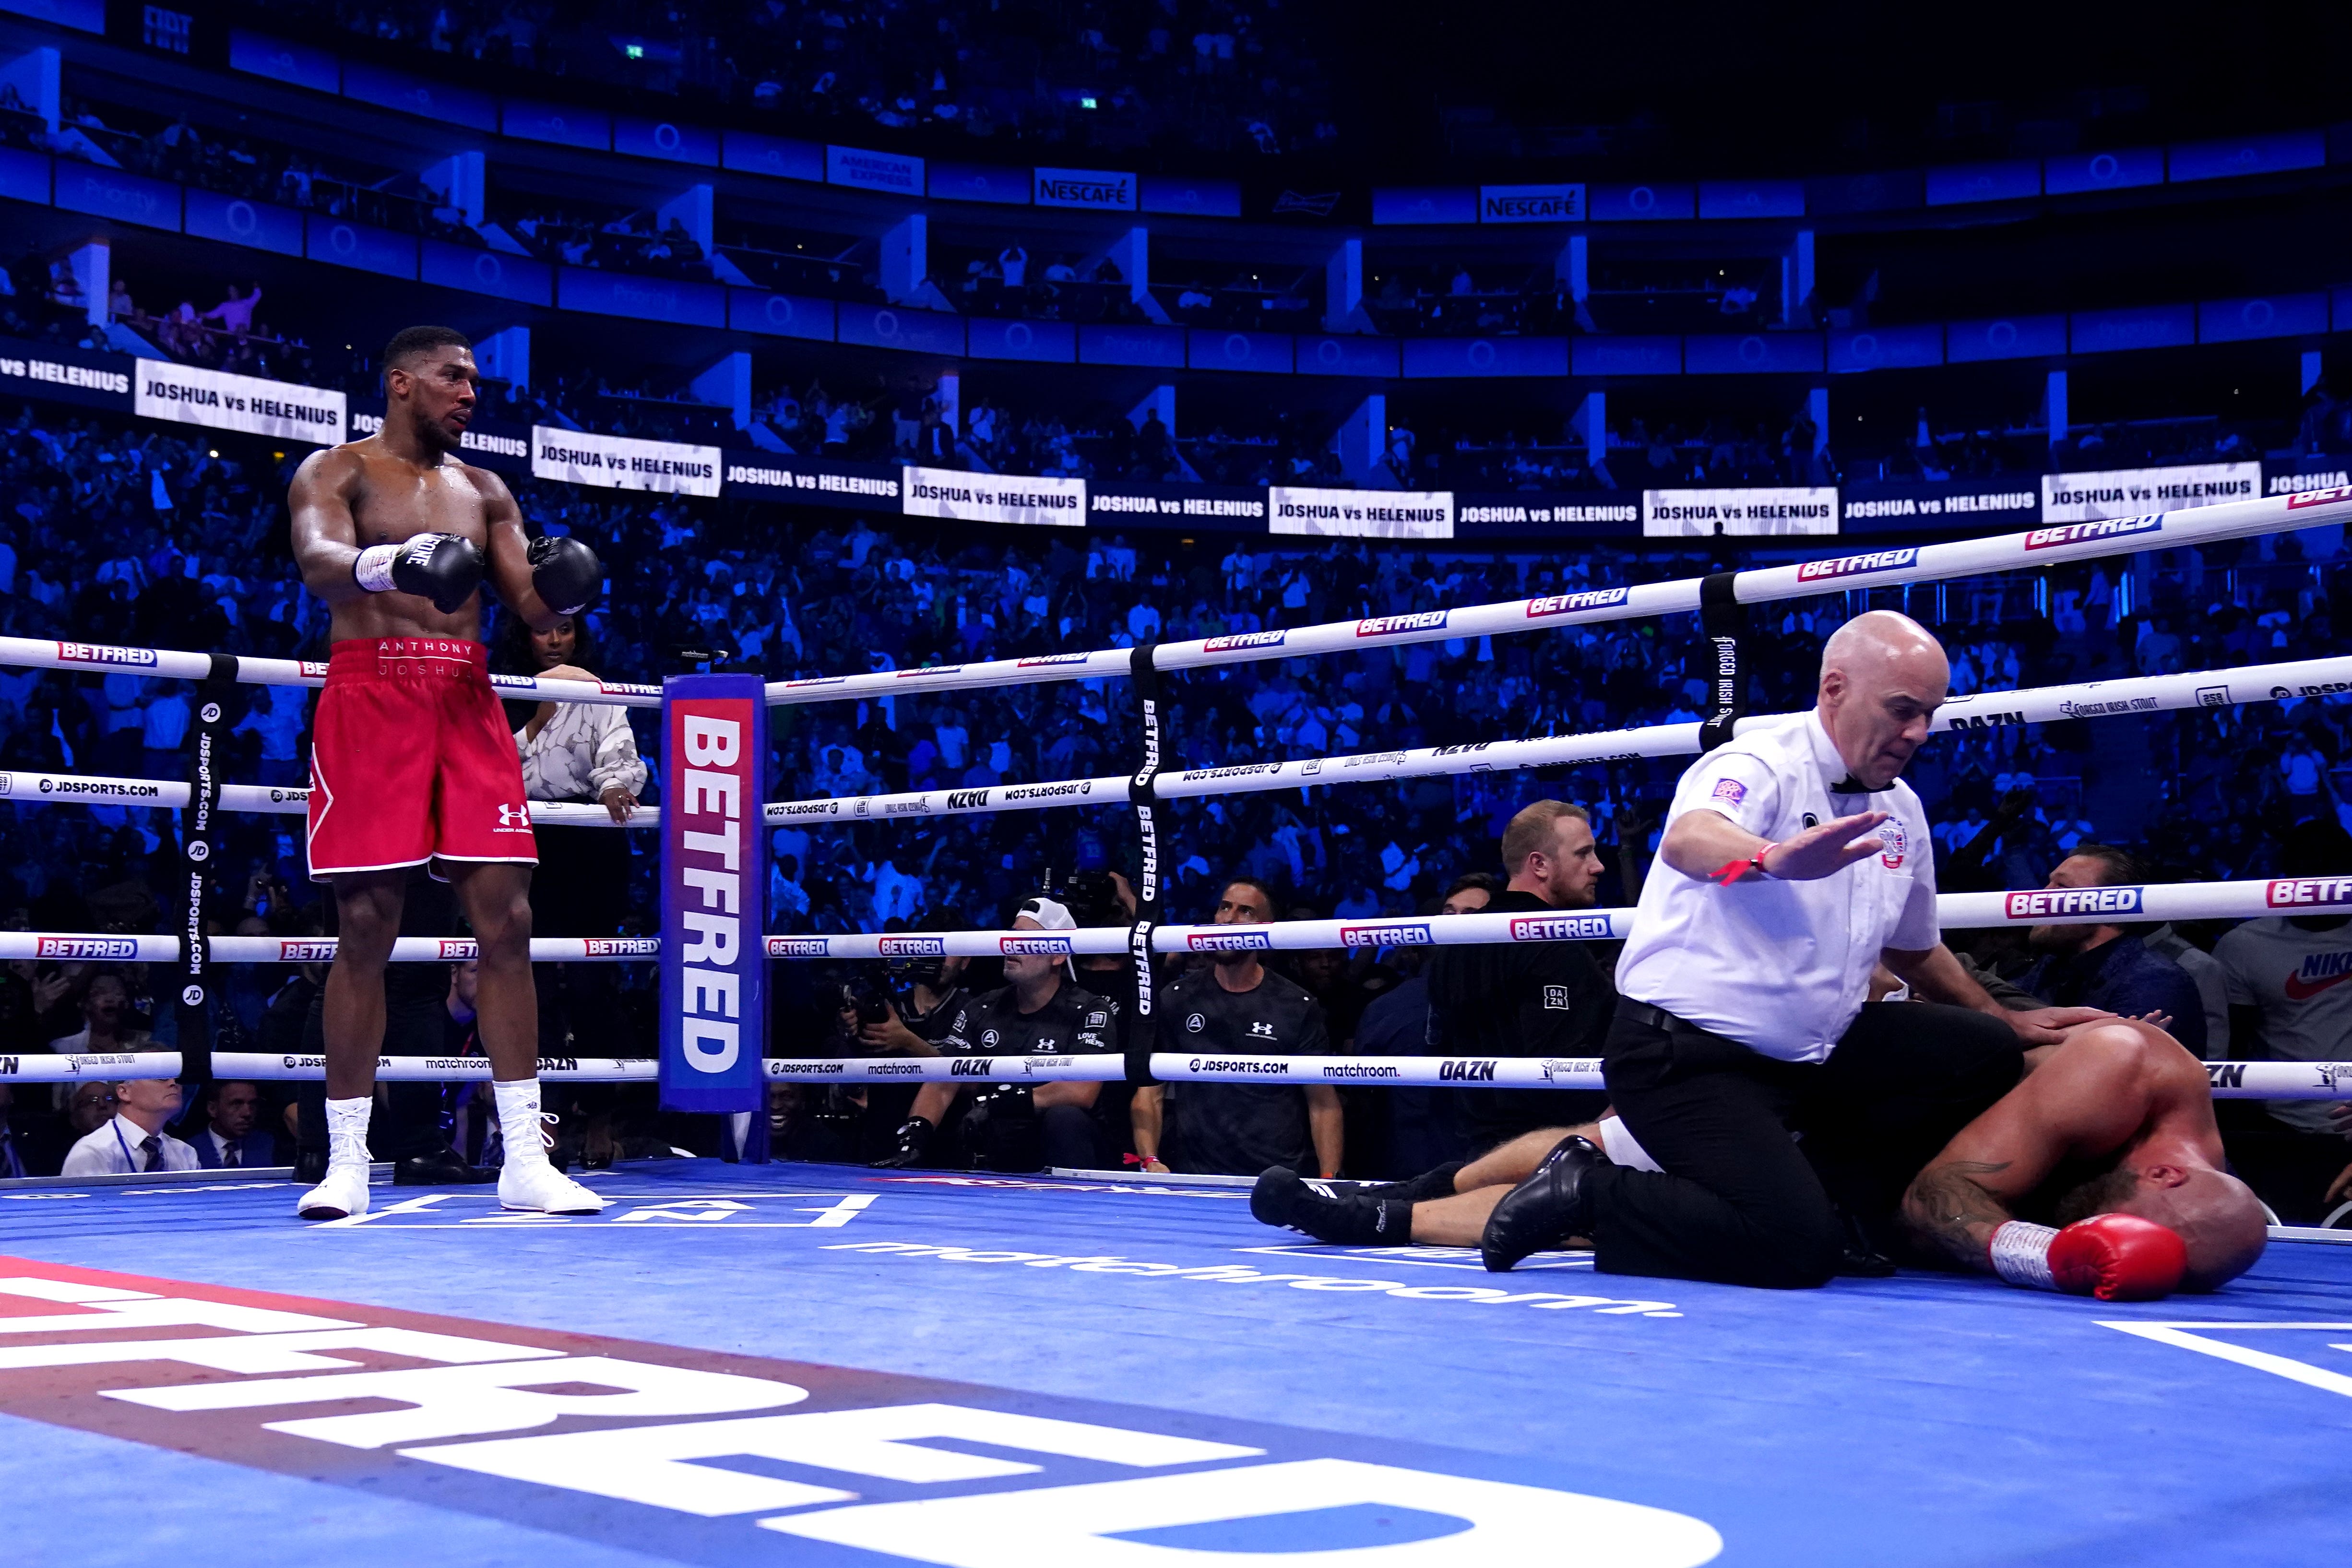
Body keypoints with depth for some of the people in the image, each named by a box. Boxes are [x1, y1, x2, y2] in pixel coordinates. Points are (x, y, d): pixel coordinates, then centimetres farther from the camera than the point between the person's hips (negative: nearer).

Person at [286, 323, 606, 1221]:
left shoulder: (483, 492, 19)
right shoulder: (336, 472, 5)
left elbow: (532, 606, 11)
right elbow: (317, 562, -16)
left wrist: (562, 588, -13)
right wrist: (387, 564, -38)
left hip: (468, 703, 4)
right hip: (371, 693, -4)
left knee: (506, 919, -4)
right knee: (366, 928, -4)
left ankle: (526, 1163, -1)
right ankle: (345, 1165, 3)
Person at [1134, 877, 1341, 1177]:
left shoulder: (1298, 1007, 5)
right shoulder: (1176, 1000, 9)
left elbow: (1323, 1104, 5)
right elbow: (1150, 1093, 9)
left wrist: (1329, 1178, -7)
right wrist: (1150, 1160, -7)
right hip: (1195, 1178, 1)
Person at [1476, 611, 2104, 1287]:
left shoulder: (1900, 811, 10)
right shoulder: (1761, 766, -15)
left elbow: (1914, 949, 27)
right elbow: (1687, 841, -41)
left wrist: (2007, 1021, 28)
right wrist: (1773, 859, -61)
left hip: (1809, 1051, 9)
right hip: (1687, 1054, -9)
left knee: (1987, 1054, 3)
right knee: (1797, 1249, -23)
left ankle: (1822, 1191, 8)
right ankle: (1584, 1193, -5)